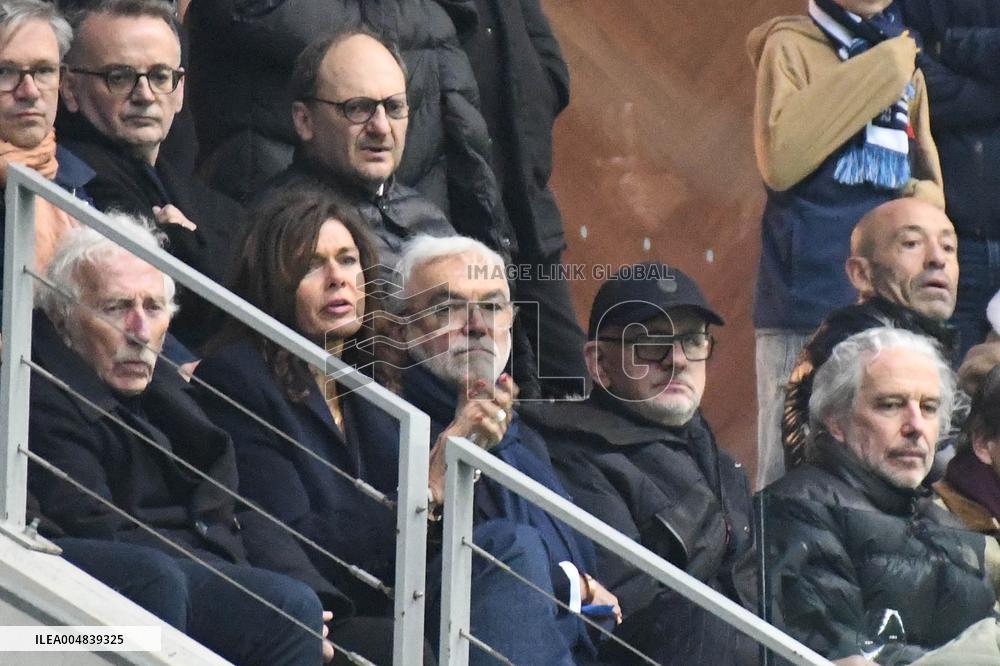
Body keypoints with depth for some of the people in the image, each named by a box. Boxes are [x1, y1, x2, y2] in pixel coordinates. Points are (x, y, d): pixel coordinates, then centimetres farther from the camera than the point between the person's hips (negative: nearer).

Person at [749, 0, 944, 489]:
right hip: (809, 303, -6)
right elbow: (779, 159, -16)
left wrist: (924, 194, 1)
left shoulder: (906, 64, 18)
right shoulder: (791, 46, 1)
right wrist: (875, 73, -13)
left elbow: (929, 182, 26)